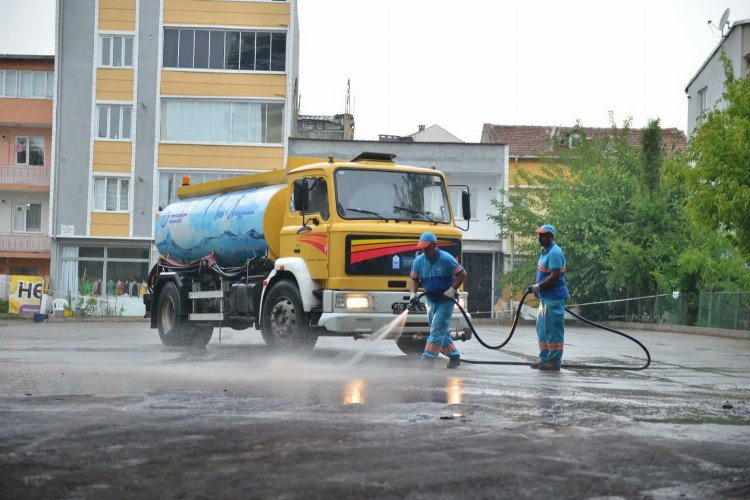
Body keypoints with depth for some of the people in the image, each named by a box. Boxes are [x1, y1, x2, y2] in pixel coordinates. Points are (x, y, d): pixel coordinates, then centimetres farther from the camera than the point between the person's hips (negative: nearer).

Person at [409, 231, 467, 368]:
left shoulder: (446, 259, -16)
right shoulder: (418, 261, -1)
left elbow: (462, 275, -12)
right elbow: (413, 279, 7)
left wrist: (451, 291, -18)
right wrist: (413, 294, -10)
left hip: (446, 301, -6)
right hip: (431, 301, 6)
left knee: (437, 330, -12)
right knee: (442, 331, 14)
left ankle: (428, 359, -13)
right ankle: (454, 356, 29)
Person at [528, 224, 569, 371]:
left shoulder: (555, 253, -16)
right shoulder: (545, 252, 17)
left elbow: (555, 277, -22)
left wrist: (538, 286, -16)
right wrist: (537, 288, 12)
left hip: (554, 298, -11)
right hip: (545, 298, 11)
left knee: (553, 330, -6)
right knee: (542, 329, 15)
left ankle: (554, 361, -3)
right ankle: (545, 359, 22)